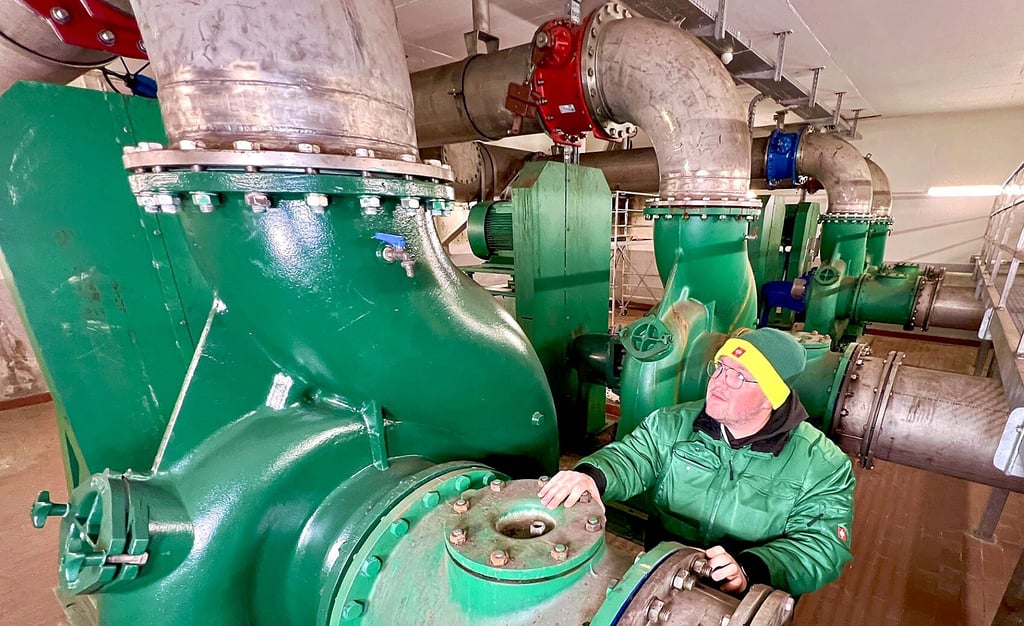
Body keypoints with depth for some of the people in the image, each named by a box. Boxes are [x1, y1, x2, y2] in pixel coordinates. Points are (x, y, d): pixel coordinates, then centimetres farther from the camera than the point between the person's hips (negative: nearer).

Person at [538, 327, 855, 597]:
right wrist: (592, 475, -33)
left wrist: (748, 570, -30)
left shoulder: (822, 465, -8)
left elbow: (822, 545, -13)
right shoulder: (673, 424, -3)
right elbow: (631, 457, -10)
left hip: (746, 606, 0)